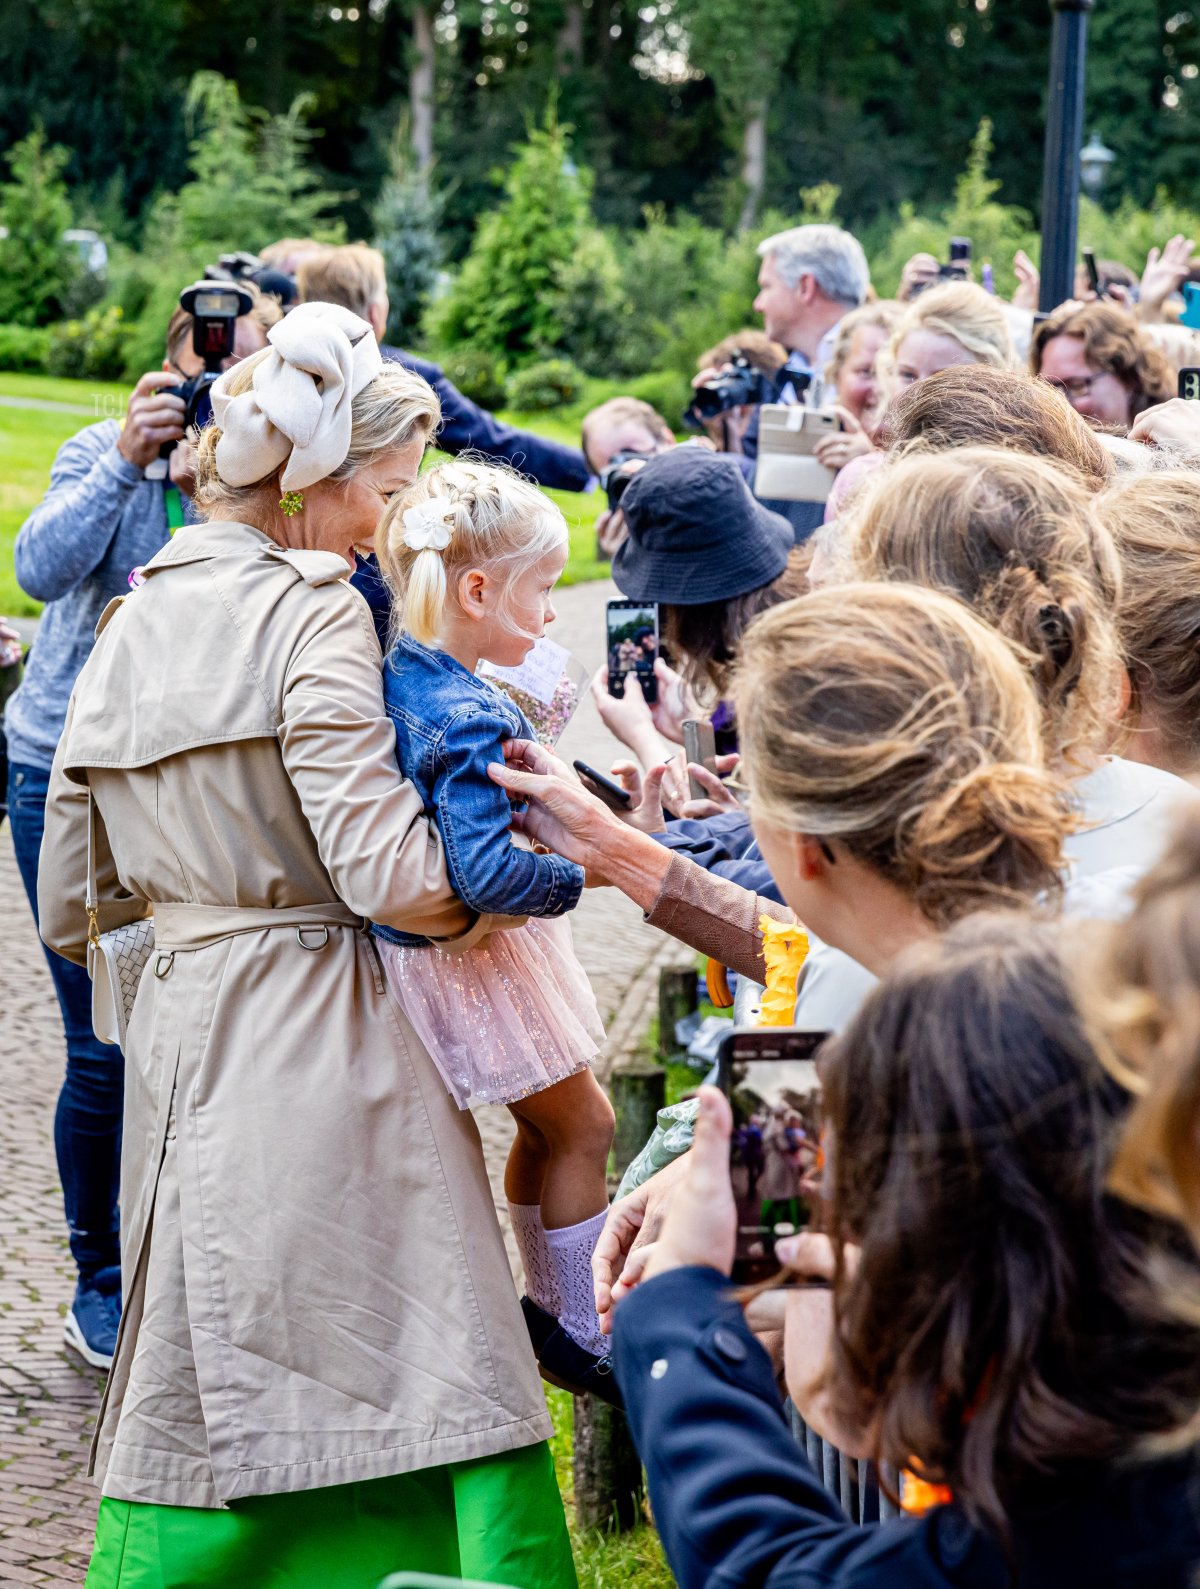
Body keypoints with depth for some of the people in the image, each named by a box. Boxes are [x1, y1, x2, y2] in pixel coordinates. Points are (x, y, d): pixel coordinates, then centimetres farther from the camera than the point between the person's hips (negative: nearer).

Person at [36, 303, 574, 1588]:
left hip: (180, 1033, 7)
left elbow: (70, 908, 18)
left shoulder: (131, 624, 14)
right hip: (323, 1036, -7)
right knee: (432, 1380, -5)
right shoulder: (311, 612, -9)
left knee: (199, 1401, 12)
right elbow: (393, 879, -19)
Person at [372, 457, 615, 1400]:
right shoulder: (469, 718, -29)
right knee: (581, 1125, 8)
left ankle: (550, 1308, 35)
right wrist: (581, 872, -21)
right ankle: (581, 1336, 18)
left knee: (546, 1126, 22)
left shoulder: (393, 676, -2)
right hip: (479, 958, -9)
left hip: (416, 936, 9)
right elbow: (486, 872, -35)